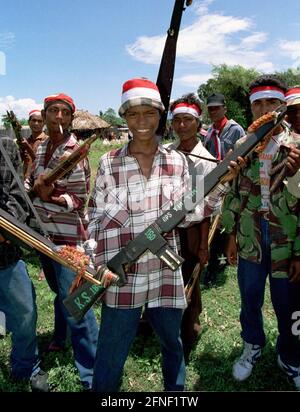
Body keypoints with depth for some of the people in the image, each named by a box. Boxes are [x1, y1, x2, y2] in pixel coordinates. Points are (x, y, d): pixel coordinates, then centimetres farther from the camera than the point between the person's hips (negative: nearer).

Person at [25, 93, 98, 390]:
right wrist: (34, 187, -5)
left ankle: (92, 375, 5)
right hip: (42, 231, 6)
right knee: (58, 291, 23)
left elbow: (81, 200, -13)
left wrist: (52, 197, -28)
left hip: (67, 235, -6)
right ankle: (60, 336, 46)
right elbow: (32, 184, 16)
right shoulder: (41, 148, 6)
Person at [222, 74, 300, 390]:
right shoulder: (242, 146, 4)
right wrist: (231, 235, 4)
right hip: (249, 241, 3)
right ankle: (252, 347, 45)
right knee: (249, 301, 18)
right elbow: (232, 193, 7)